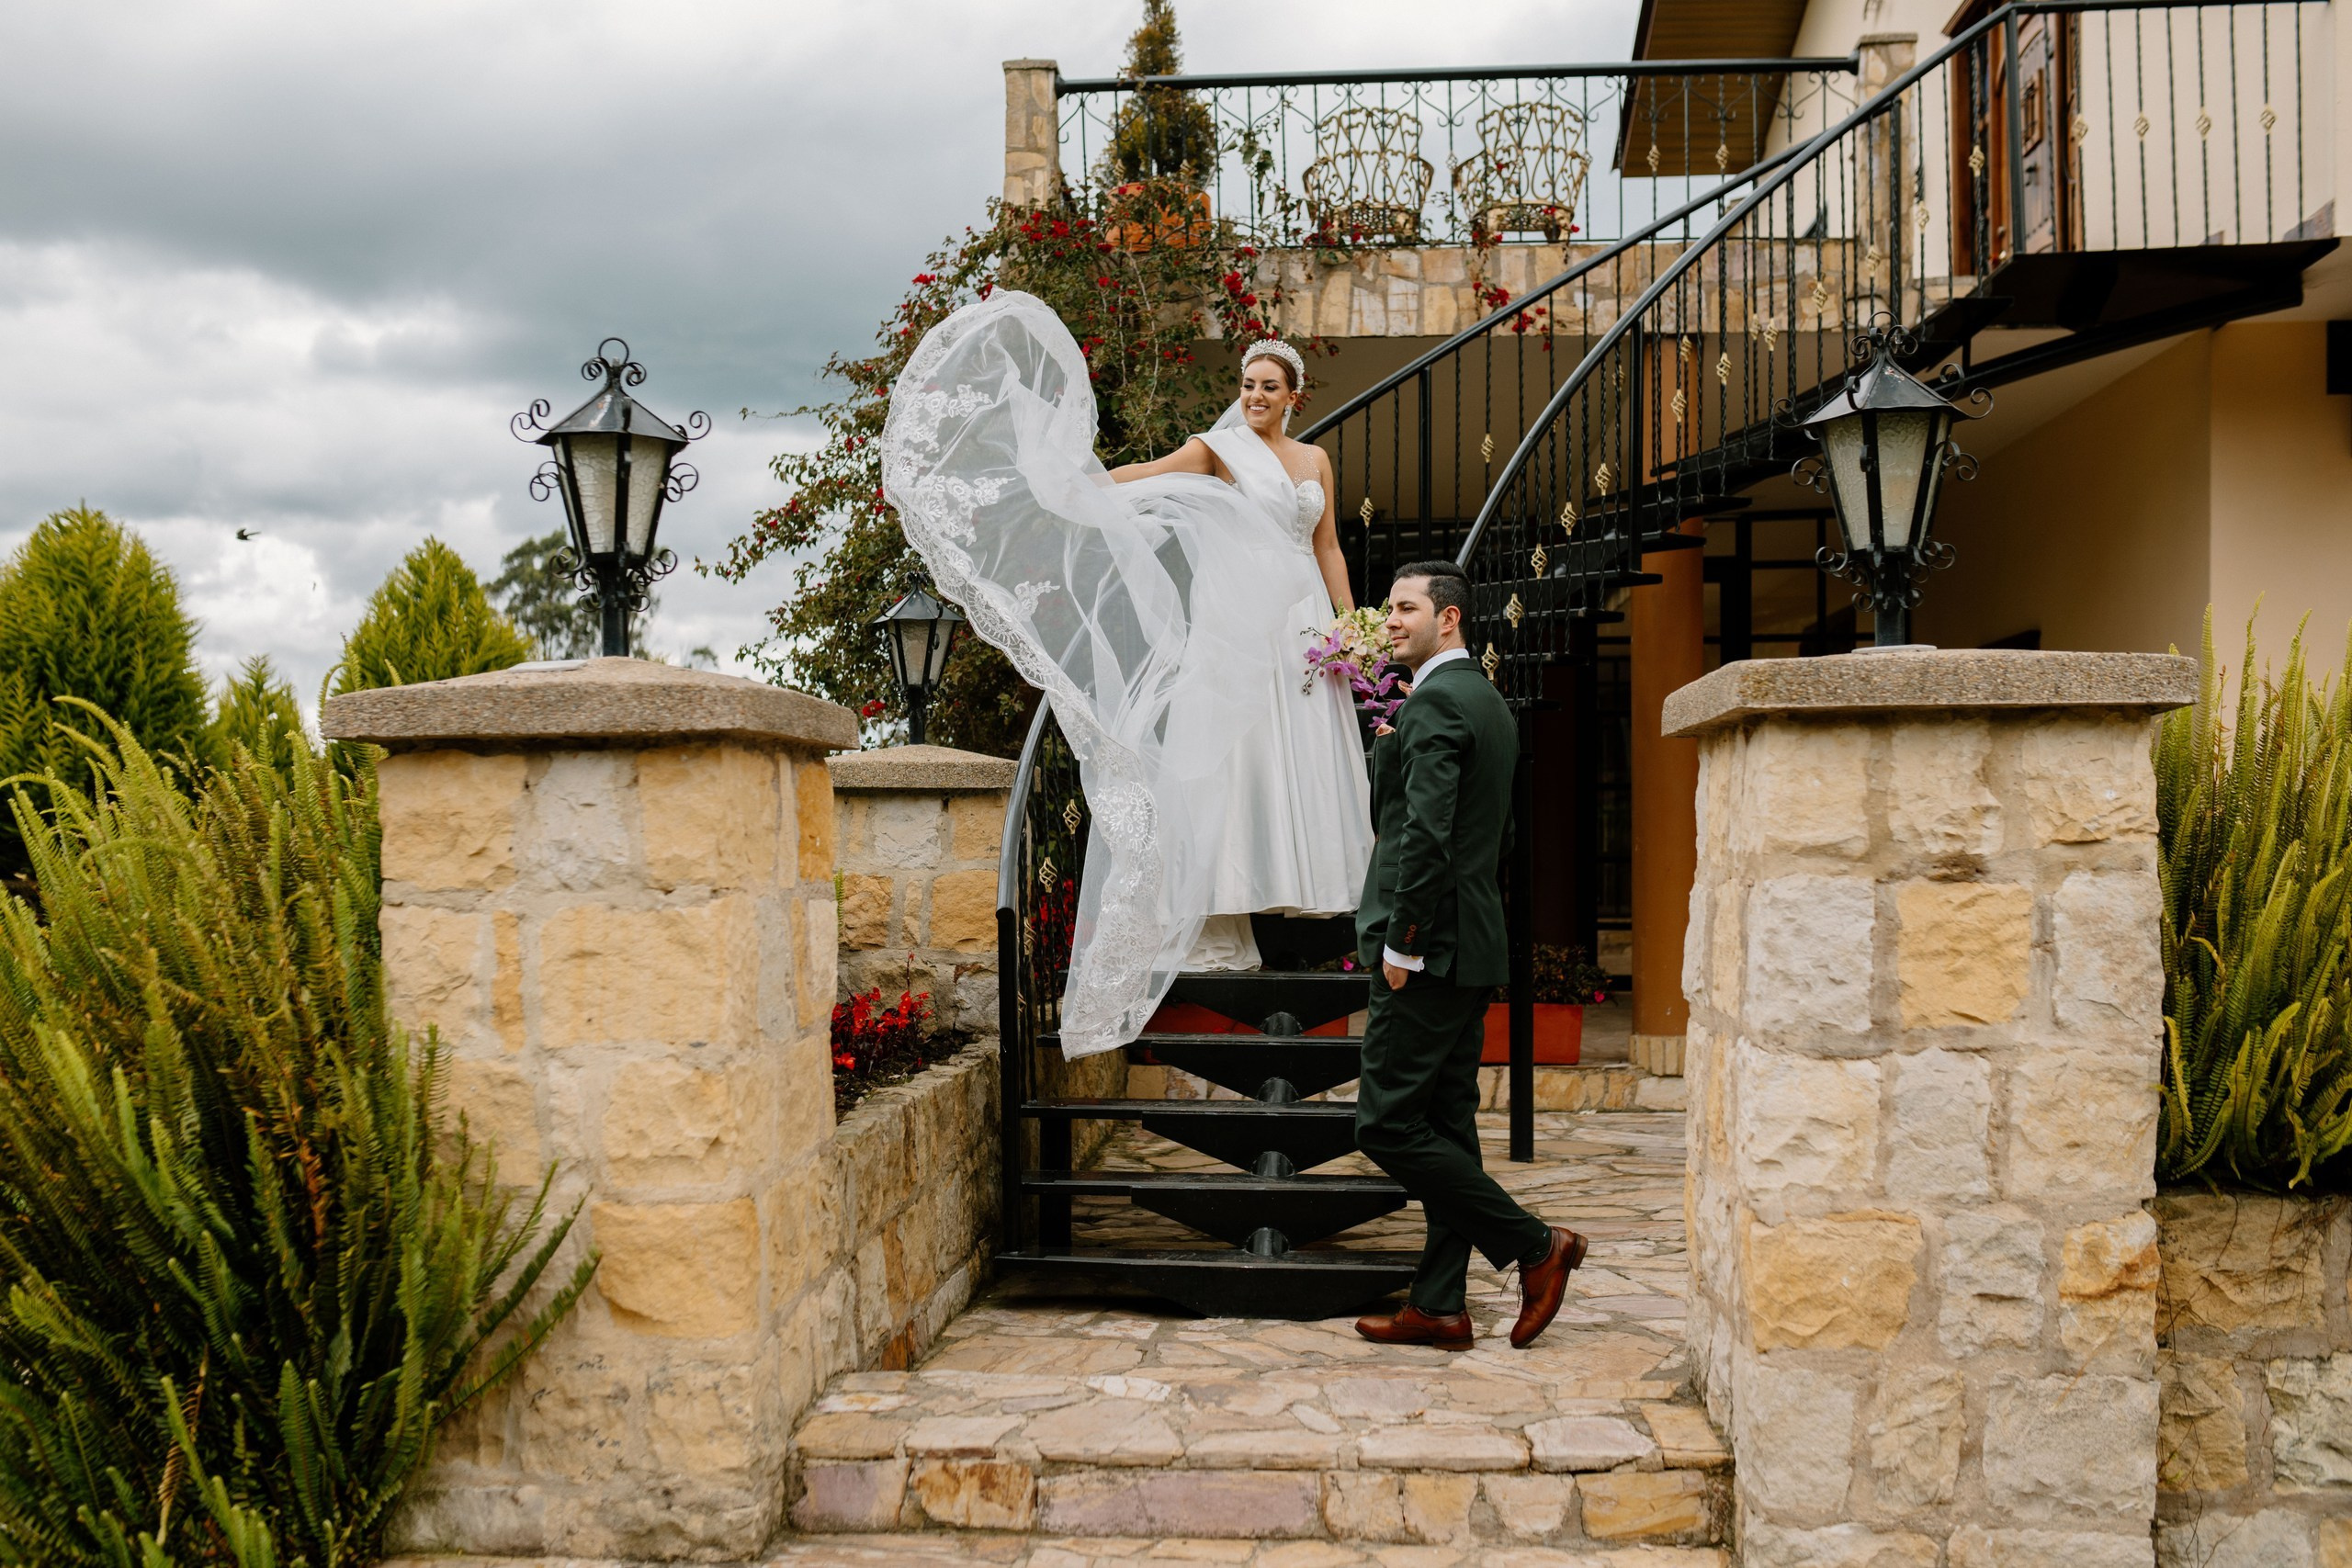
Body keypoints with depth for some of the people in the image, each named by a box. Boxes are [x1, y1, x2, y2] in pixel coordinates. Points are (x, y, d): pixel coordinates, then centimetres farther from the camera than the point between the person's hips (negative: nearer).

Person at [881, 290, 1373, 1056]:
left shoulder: (1315, 461, 15)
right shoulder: (1219, 449, 4)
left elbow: (1328, 548, 16)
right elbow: (1150, 473, -7)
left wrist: (1352, 624, 10)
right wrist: (1087, 480, -21)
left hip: (1303, 622, 4)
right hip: (1238, 619, -4)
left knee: (1303, 752, 3)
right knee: (1231, 748, -9)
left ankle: (1304, 888, 11)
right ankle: (1234, 895, -6)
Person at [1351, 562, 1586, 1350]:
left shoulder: (1435, 702, -14)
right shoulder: (1490, 702, 17)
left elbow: (1426, 833, -23)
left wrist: (1401, 943, -17)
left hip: (1430, 948, -10)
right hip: (1474, 945, 10)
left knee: (1386, 1123, -5)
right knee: (1443, 1124, 11)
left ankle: (1535, 1245, 1)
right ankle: (1439, 1306, 16)